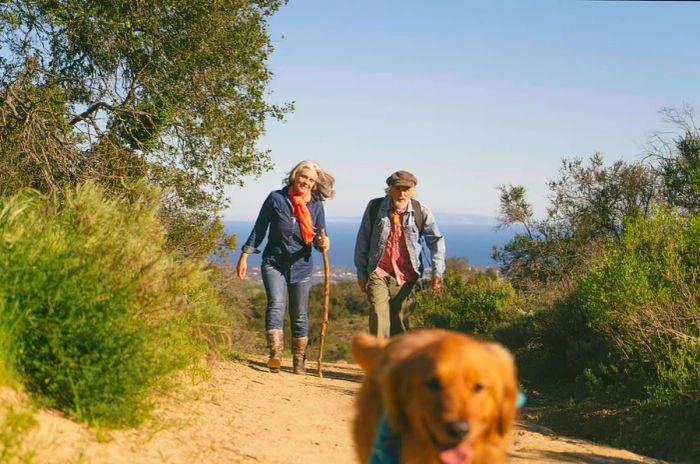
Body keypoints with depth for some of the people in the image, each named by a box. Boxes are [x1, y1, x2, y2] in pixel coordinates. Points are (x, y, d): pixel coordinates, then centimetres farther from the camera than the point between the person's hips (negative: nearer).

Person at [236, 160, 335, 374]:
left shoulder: (316, 205, 2)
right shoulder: (276, 198, -4)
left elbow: (320, 236, 4)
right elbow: (259, 229, 2)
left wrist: (323, 242, -20)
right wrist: (245, 255, 0)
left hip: (301, 265, 2)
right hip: (274, 262, -2)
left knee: (300, 314, 6)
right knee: (276, 304, -21)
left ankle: (299, 360, 18)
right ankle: (275, 354, -29)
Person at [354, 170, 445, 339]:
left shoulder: (421, 212, 0)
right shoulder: (375, 207, -1)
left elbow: (436, 240, 5)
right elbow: (362, 241, 5)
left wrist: (437, 272, -7)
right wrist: (361, 273, 5)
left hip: (405, 277, 2)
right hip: (378, 274, -1)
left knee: (400, 322, 8)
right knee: (379, 317, -17)